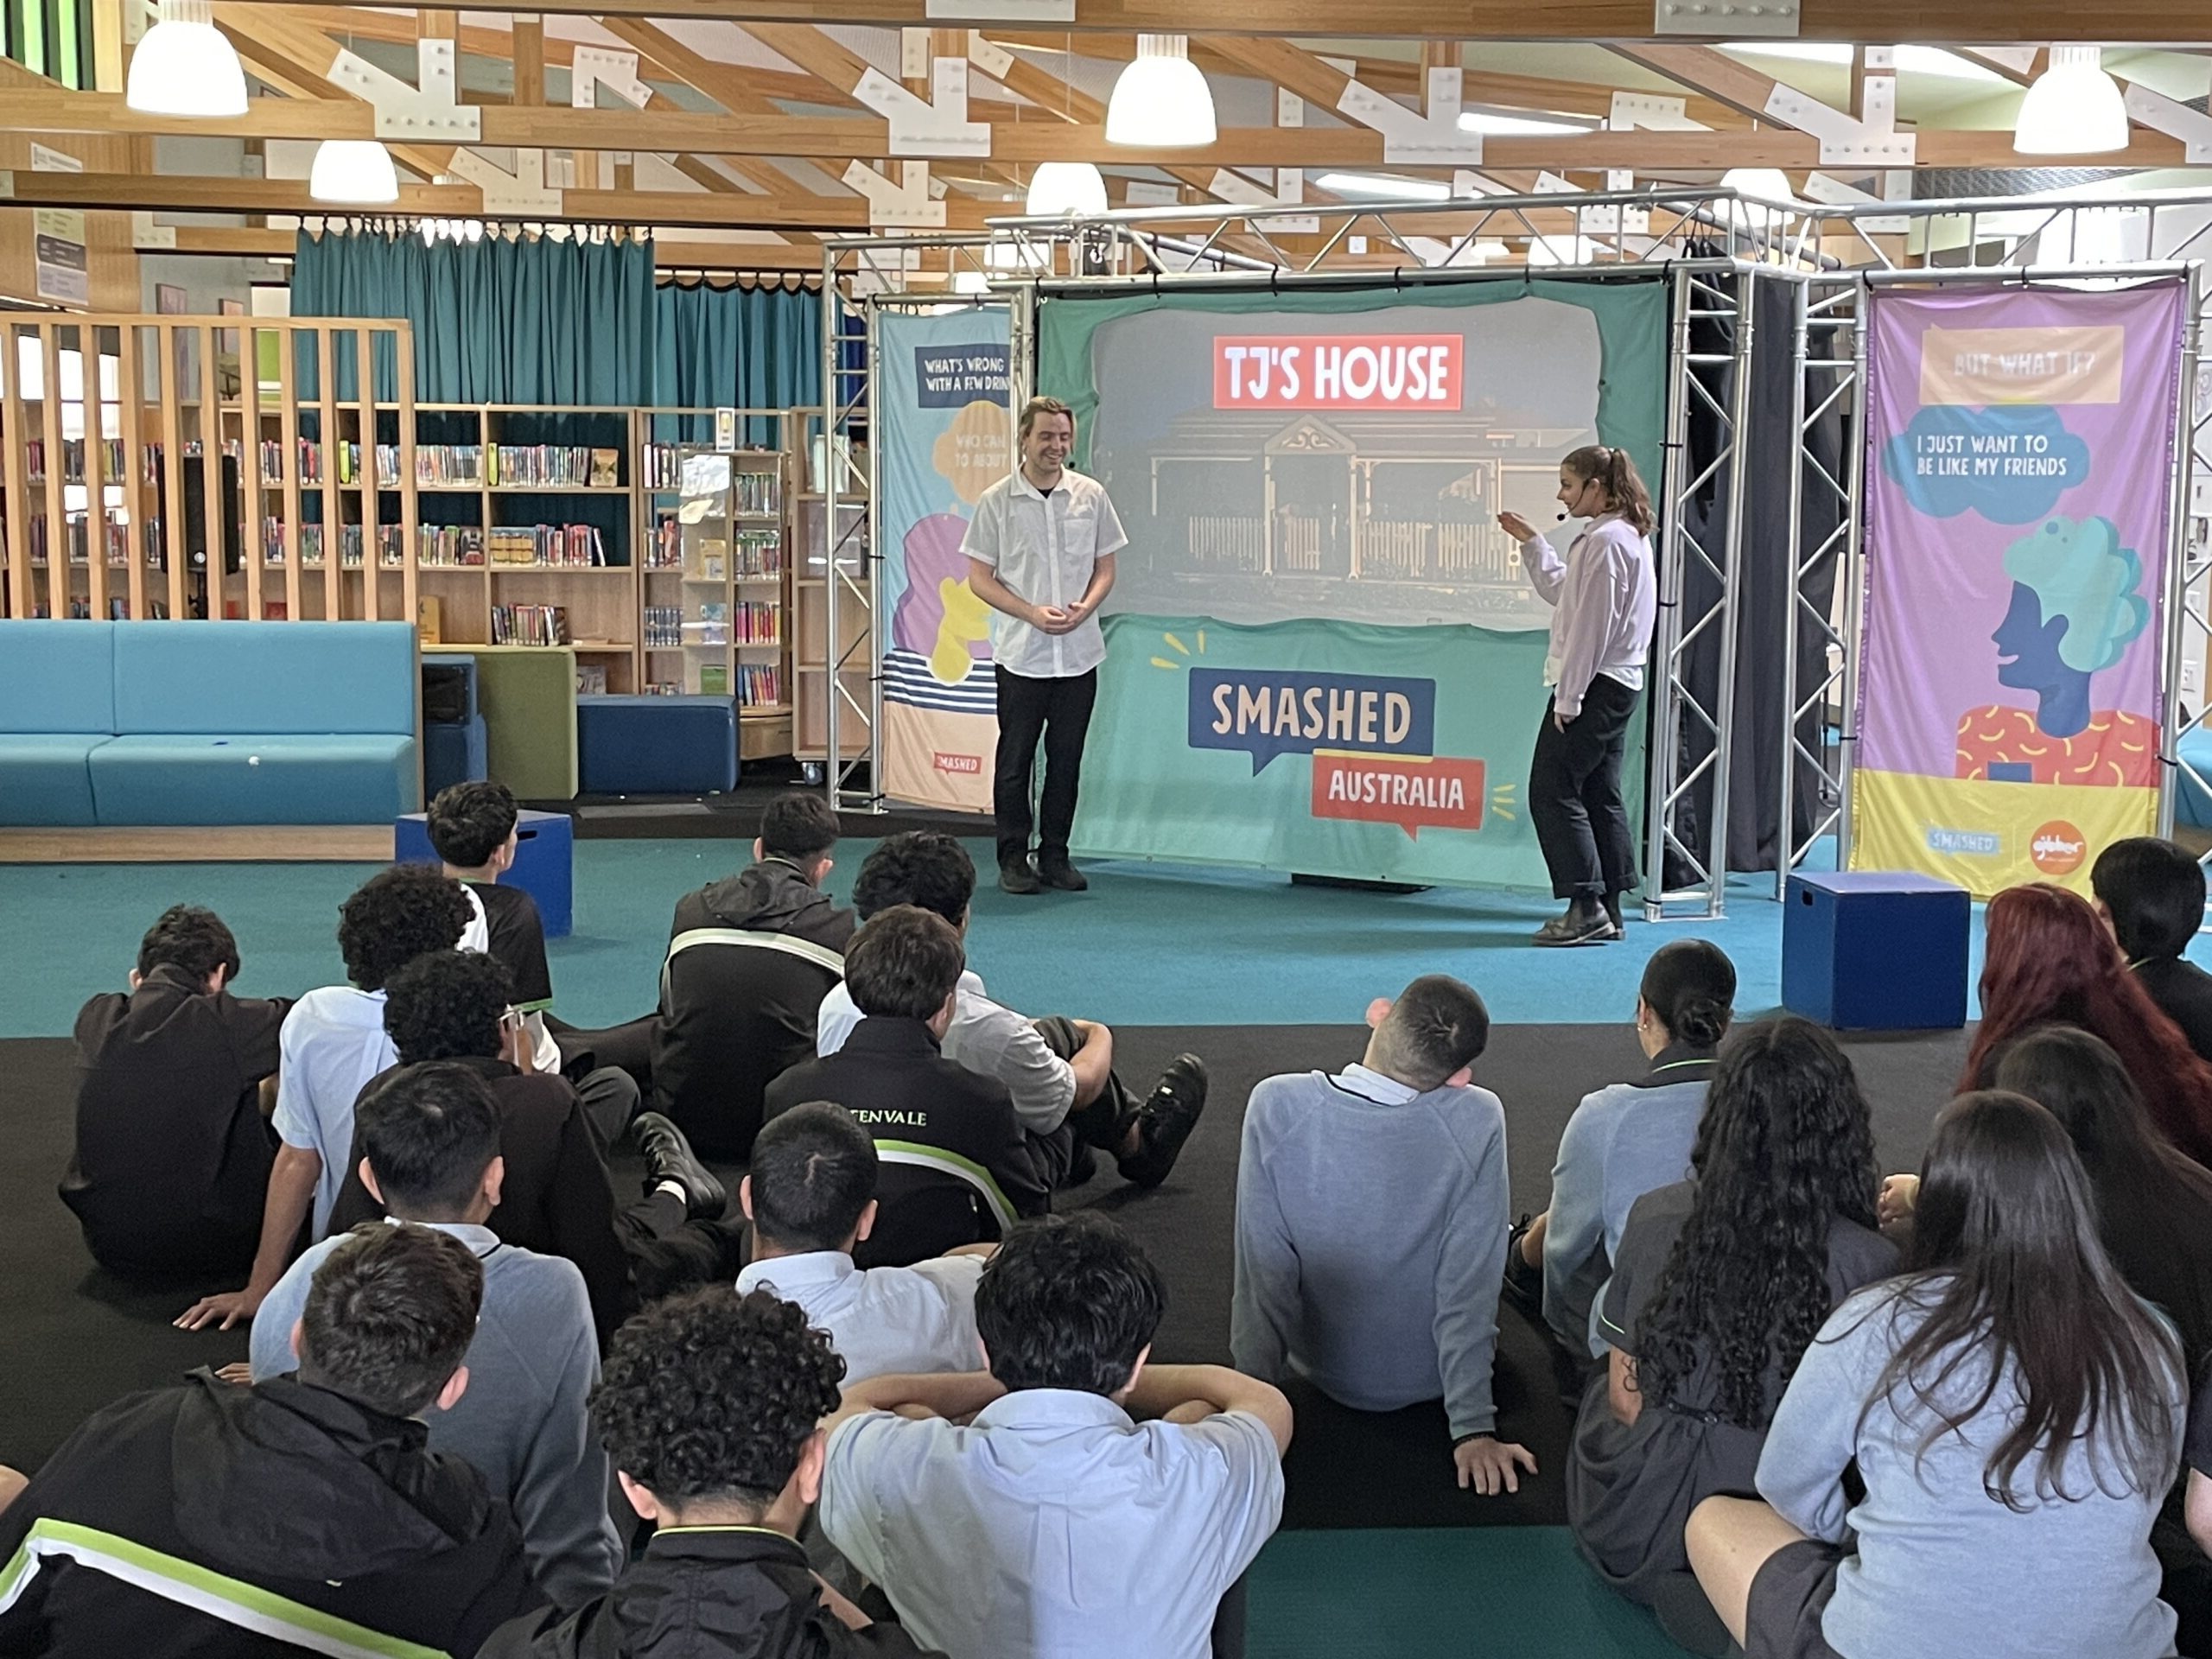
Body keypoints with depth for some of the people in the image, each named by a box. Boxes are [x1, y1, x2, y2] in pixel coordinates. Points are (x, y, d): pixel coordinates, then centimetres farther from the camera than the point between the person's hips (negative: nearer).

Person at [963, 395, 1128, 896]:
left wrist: (1084, 608, -11)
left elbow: (1105, 569, 9)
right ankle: (1013, 859, 12)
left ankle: (1055, 856, 18)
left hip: (1080, 652, 2)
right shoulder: (996, 501, -3)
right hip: (1021, 654, -2)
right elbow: (979, 577, -2)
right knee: (1015, 758, 3)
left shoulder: (1091, 496, 4)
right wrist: (1033, 613, -15)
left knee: (1067, 759, 8)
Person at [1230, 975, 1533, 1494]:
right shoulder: (1477, 1123, -27)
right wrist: (1473, 1428, -16)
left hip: (1325, 1370, 1)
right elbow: (1470, 1286, -24)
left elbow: (1263, 1275, -21)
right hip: (1433, 1378, -1)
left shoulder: (1277, 1107, -25)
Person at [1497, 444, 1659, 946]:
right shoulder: (1626, 536, 17)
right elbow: (1561, 592, 28)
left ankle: (1587, 906, -11)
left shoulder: (1604, 541, -15)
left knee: (1553, 791, -9)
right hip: (1617, 684, 11)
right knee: (1600, 795, 11)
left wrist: (1568, 697, -18)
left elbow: (1591, 626, -19)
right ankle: (1608, 911, 13)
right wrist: (1531, 543, 24)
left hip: (1594, 684, -11)